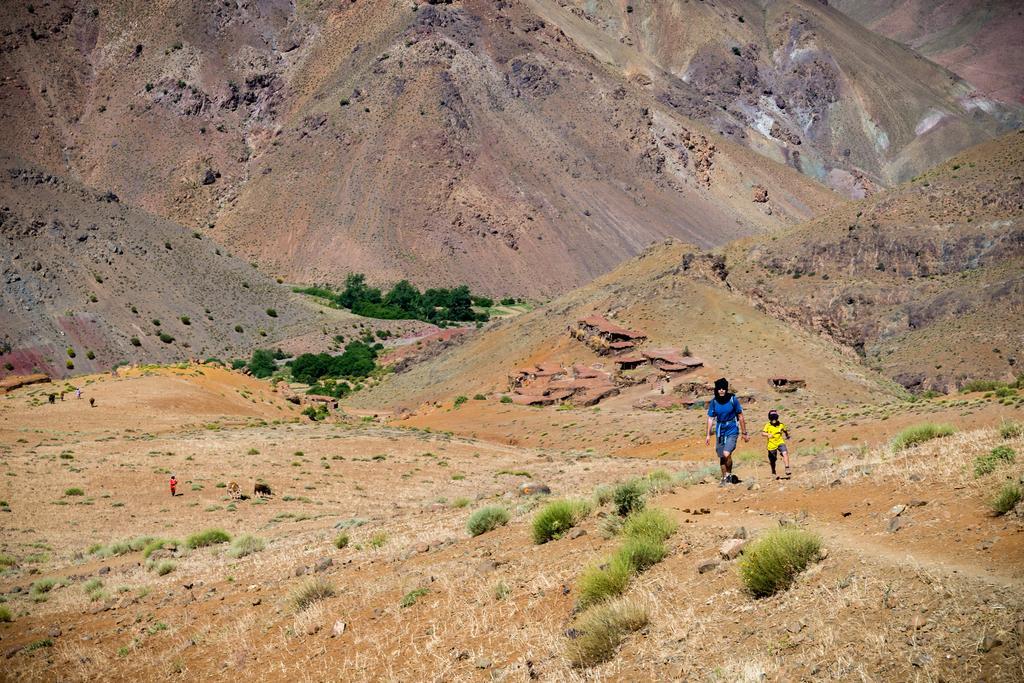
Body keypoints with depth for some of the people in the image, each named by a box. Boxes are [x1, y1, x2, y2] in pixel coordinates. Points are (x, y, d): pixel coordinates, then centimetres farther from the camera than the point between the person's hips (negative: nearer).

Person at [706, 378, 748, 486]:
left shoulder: (733, 399, -11)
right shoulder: (713, 402, -4)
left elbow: (741, 416, -3)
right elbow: (710, 418, 4)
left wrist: (744, 433, 0)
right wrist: (708, 435, -1)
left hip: (732, 430, -3)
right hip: (720, 431, 3)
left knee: (726, 454, -20)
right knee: (721, 457, 10)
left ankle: (729, 474, 4)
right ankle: (724, 478, 27)